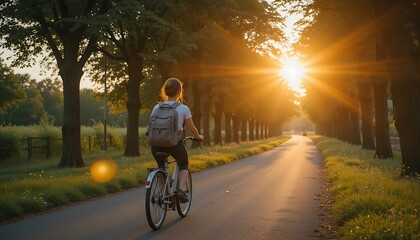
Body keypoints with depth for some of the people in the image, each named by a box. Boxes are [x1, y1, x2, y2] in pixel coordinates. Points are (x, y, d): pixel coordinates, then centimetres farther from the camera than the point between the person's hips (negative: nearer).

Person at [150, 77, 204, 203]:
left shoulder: (157, 107, 6)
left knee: (161, 167, 29)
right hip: (174, 143, -2)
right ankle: (181, 189, 3)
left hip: (157, 144, 3)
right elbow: (192, 129, 4)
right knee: (183, 165, 25)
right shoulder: (183, 108, -2)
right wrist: (199, 137, 24)